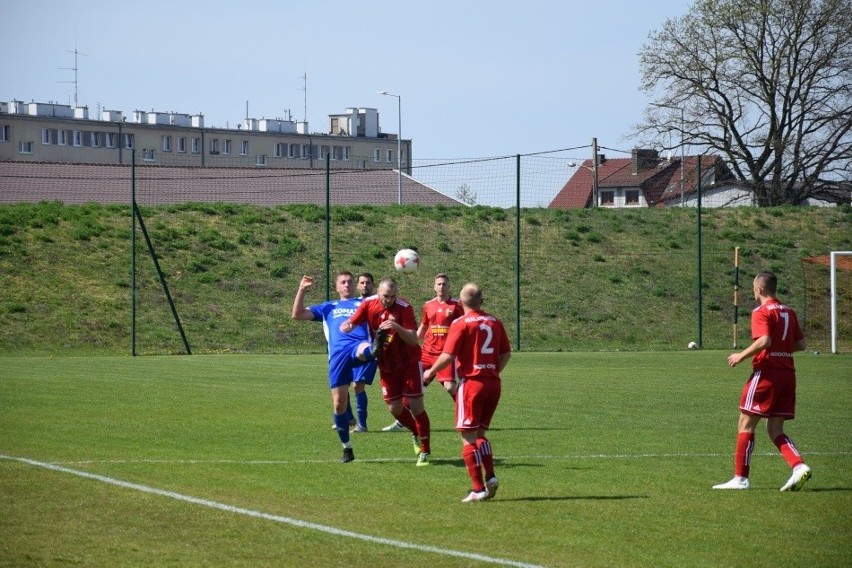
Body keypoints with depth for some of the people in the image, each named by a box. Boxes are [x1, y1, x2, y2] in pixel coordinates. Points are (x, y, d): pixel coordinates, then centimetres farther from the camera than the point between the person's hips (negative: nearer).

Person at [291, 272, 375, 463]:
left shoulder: (364, 303, 27)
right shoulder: (328, 307, 32)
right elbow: (297, 315, 23)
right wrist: (302, 290, 15)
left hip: (358, 345, -2)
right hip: (338, 354, 2)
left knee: (365, 349, -42)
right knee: (339, 404, -1)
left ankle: (374, 351, -80)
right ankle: (347, 448, 12)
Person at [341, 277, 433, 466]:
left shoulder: (404, 308, -21)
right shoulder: (369, 304, -10)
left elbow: (413, 340, -27)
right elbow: (351, 323, -5)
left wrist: (397, 327, -44)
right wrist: (346, 326, -30)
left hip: (409, 363, -4)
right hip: (387, 365, 4)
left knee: (416, 406, -7)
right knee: (394, 408, 5)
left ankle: (425, 450, 4)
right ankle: (418, 435, 32)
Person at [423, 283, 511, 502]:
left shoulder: (461, 324, -9)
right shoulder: (494, 322, 8)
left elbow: (448, 356, -13)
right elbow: (506, 354, 14)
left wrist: (431, 372, 3)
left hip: (471, 381, -6)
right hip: (493, 383, 6)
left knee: (468, 436, -1)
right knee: (480, 432, 19)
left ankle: (478, 488, -6)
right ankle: (490, 477, 2)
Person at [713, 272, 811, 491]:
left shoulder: (761, 312, -9)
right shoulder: (788, 312, 14)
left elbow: (764, 341, -23)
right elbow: (802, 344, 14)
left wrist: (742, 356, -12)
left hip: (766, 372, -7)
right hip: (787, 373, 7)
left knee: (745, 424, 1)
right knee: (775, 430, 10)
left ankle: (740, 478, 0)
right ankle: (799, 466, -10)